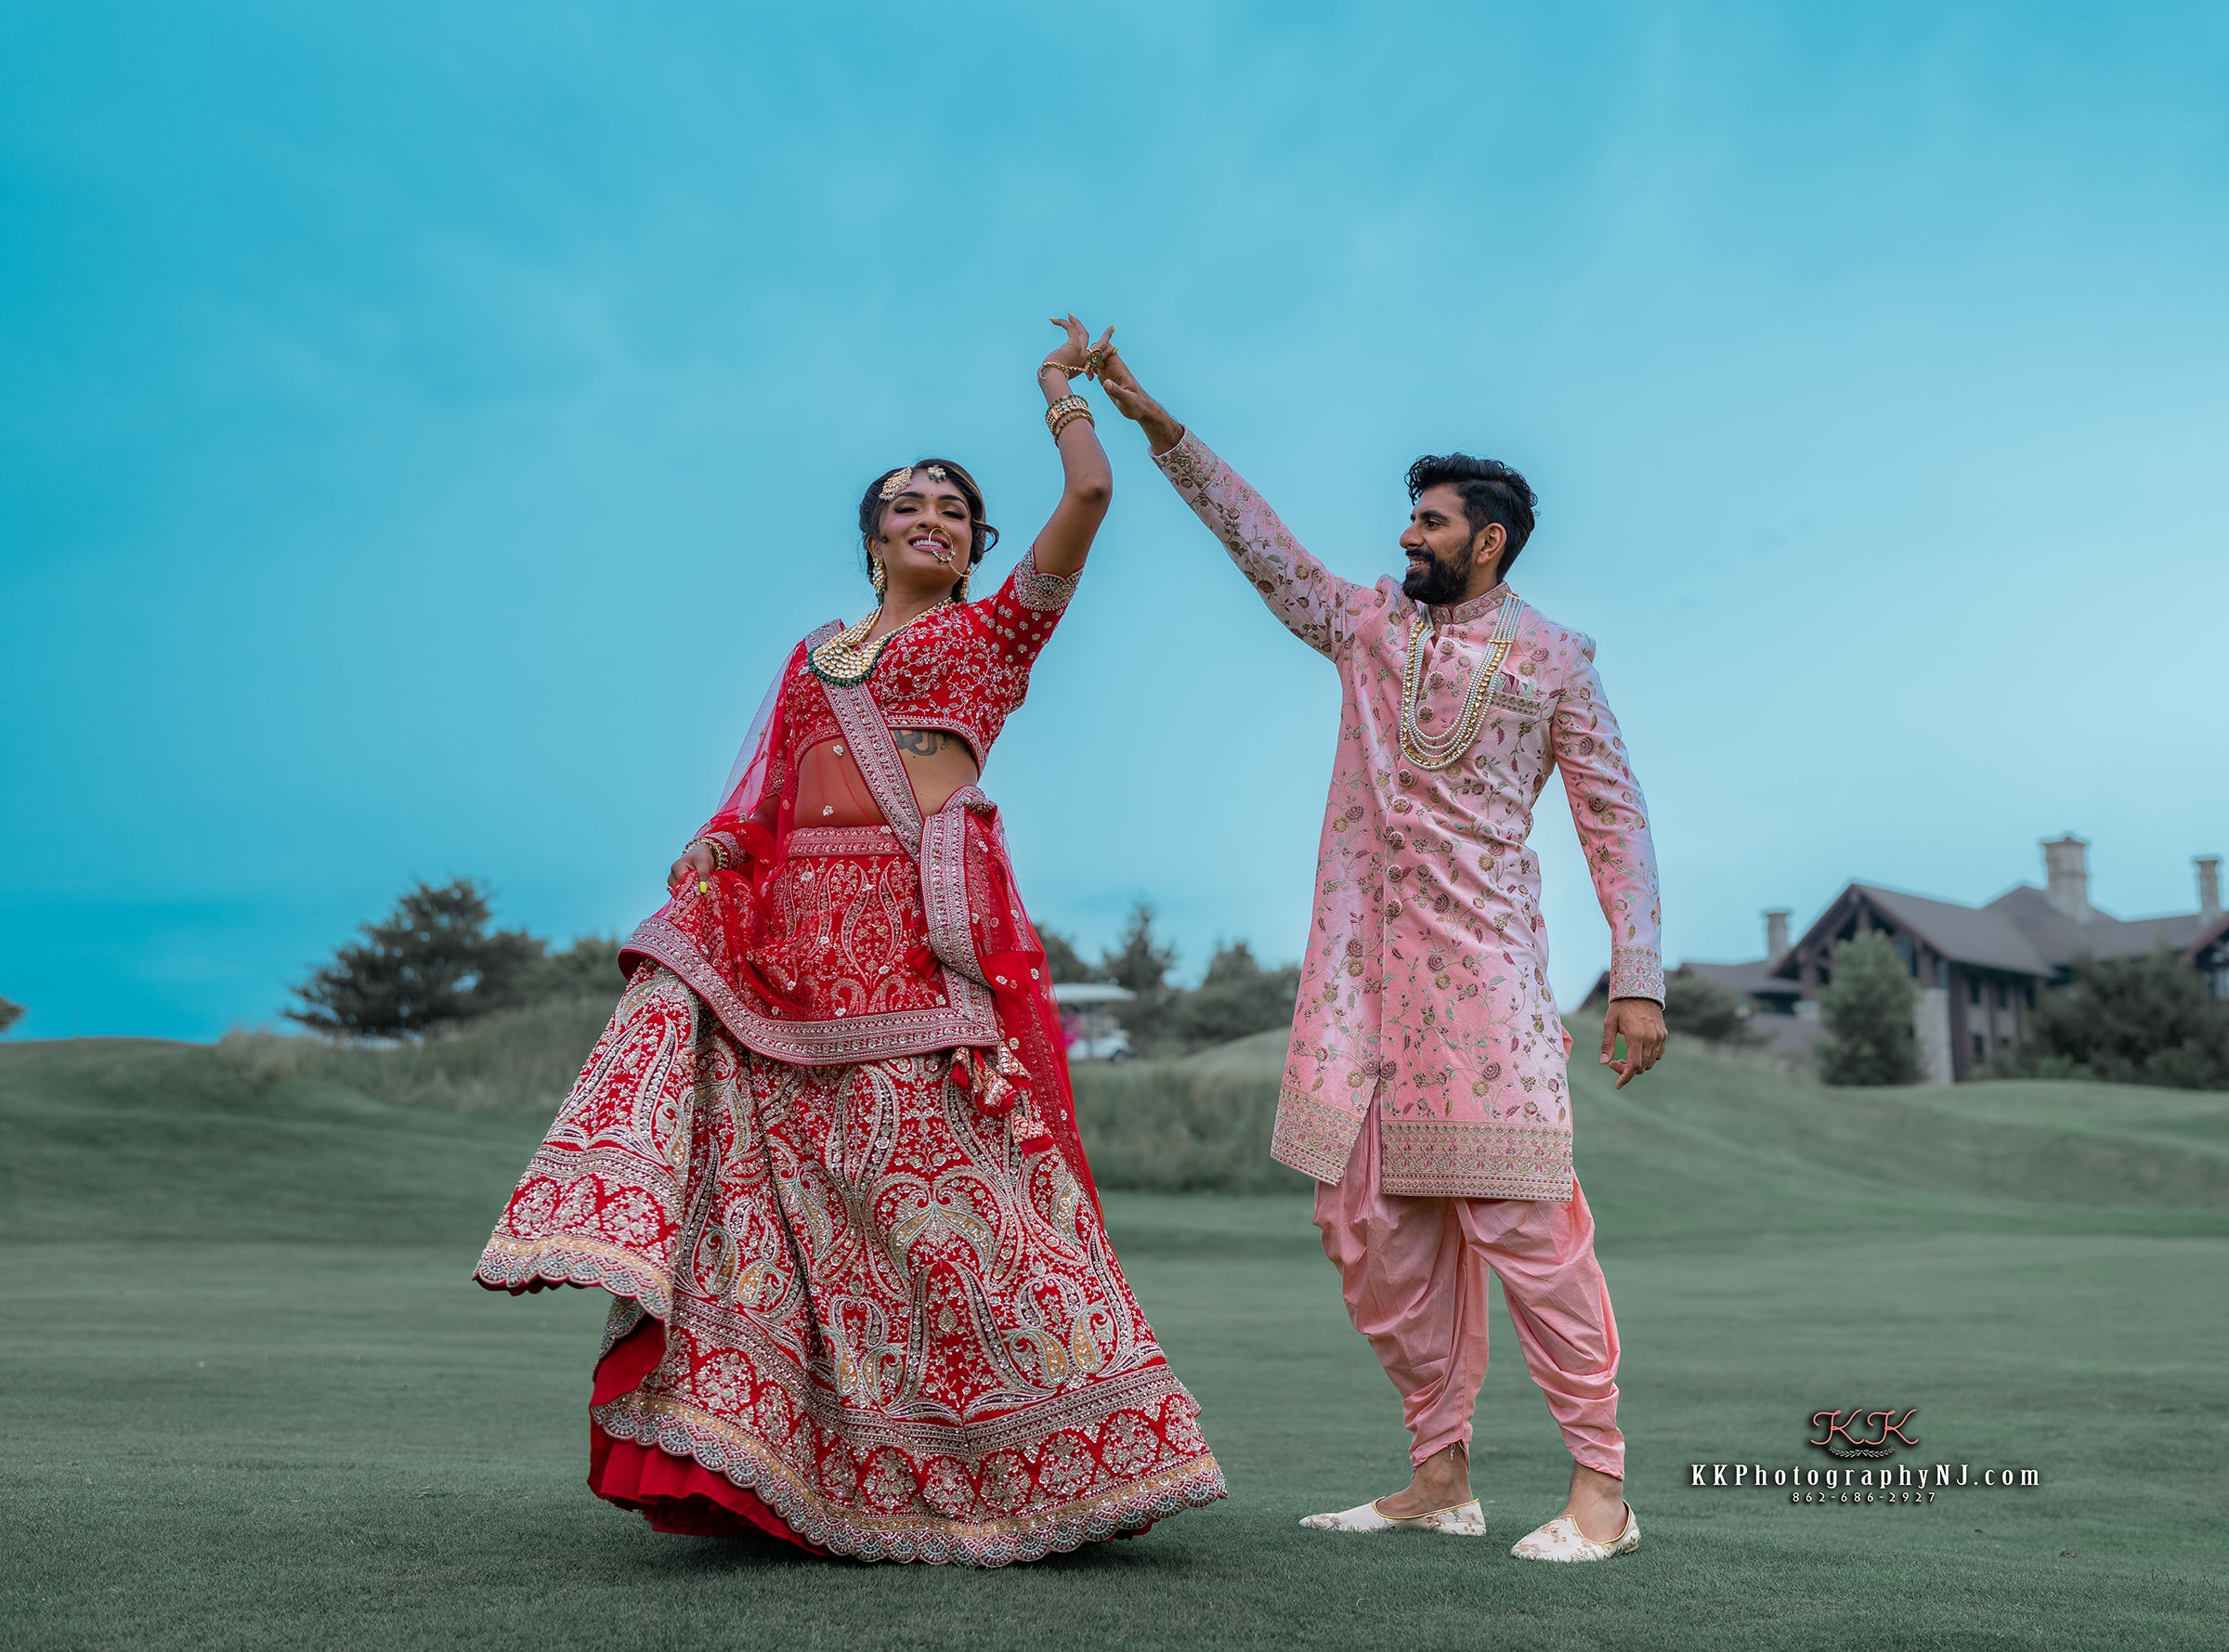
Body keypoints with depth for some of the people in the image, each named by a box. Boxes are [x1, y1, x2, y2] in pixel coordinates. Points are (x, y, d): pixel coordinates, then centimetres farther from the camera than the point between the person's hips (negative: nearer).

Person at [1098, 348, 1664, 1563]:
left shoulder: (1550, 657, 3)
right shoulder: (1368, 625, 15)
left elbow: (1614, 821, 1)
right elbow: (1257, 538, 16)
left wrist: (1638, 981, -6)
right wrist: (1157, 425, 9)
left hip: (1482, 967, -5)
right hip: (1360, 970, 5)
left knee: (1518, 1218, -9)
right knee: (1369, 1225, 4)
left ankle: (1601, 1488, -1)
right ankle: (1440, 1478, 13)